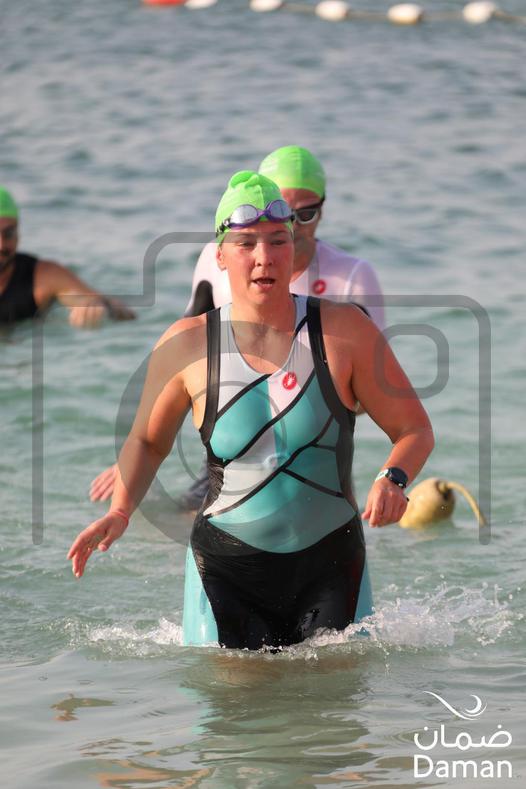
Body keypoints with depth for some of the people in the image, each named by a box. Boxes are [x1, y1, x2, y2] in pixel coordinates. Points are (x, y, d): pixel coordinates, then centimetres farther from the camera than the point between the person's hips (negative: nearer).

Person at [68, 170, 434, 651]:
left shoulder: (344, 331, -4)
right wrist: (121, 511, -3)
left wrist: (393, 480, -20)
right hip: (226, 569, 0)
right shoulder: (186, 345, -2)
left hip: (330, 565, 0)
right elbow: (148, 441, 14)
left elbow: (414, 429, 1)